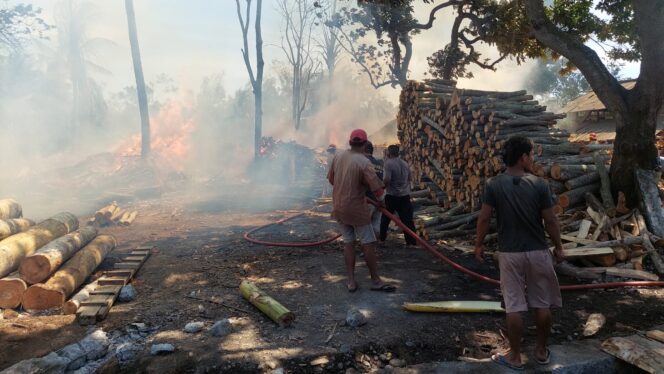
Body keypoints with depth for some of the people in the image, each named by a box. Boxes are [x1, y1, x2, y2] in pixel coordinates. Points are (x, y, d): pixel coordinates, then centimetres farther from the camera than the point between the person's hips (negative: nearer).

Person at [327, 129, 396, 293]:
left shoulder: (338, 157, 0)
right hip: (356, 209, -6)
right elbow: (377, 189, -20)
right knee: (368, 244, 6)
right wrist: (381, 197, 2)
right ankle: (375, 280, 15)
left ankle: (351, 281, 16)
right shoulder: (364, 162, -19)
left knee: (348, 243, 13)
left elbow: (331, 179, 13)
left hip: (338, 208, 6)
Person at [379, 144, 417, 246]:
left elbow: (386, 180, -23)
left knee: (385, 218, 14)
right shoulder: (405, 164, 8)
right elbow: (409, 179, 17)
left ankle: (382, 239, 23)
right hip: (405, 196, 5)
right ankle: (411, 242, 3)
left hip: (392, 196, -5)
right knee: (407, 219, 4)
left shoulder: (388, 163, -14)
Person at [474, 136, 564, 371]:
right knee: (542, 304, 16)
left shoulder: (494, 185, -7)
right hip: (538, 252, 1)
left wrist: (478, 244, 7)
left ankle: (515, 357, 16)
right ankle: (541, 351, 30)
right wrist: (558, 247, 9)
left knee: (514, 307, 6)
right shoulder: (539, 184, -8)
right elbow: (550, 221, -4)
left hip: (509, 254, 0)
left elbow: (484, 219, -6)